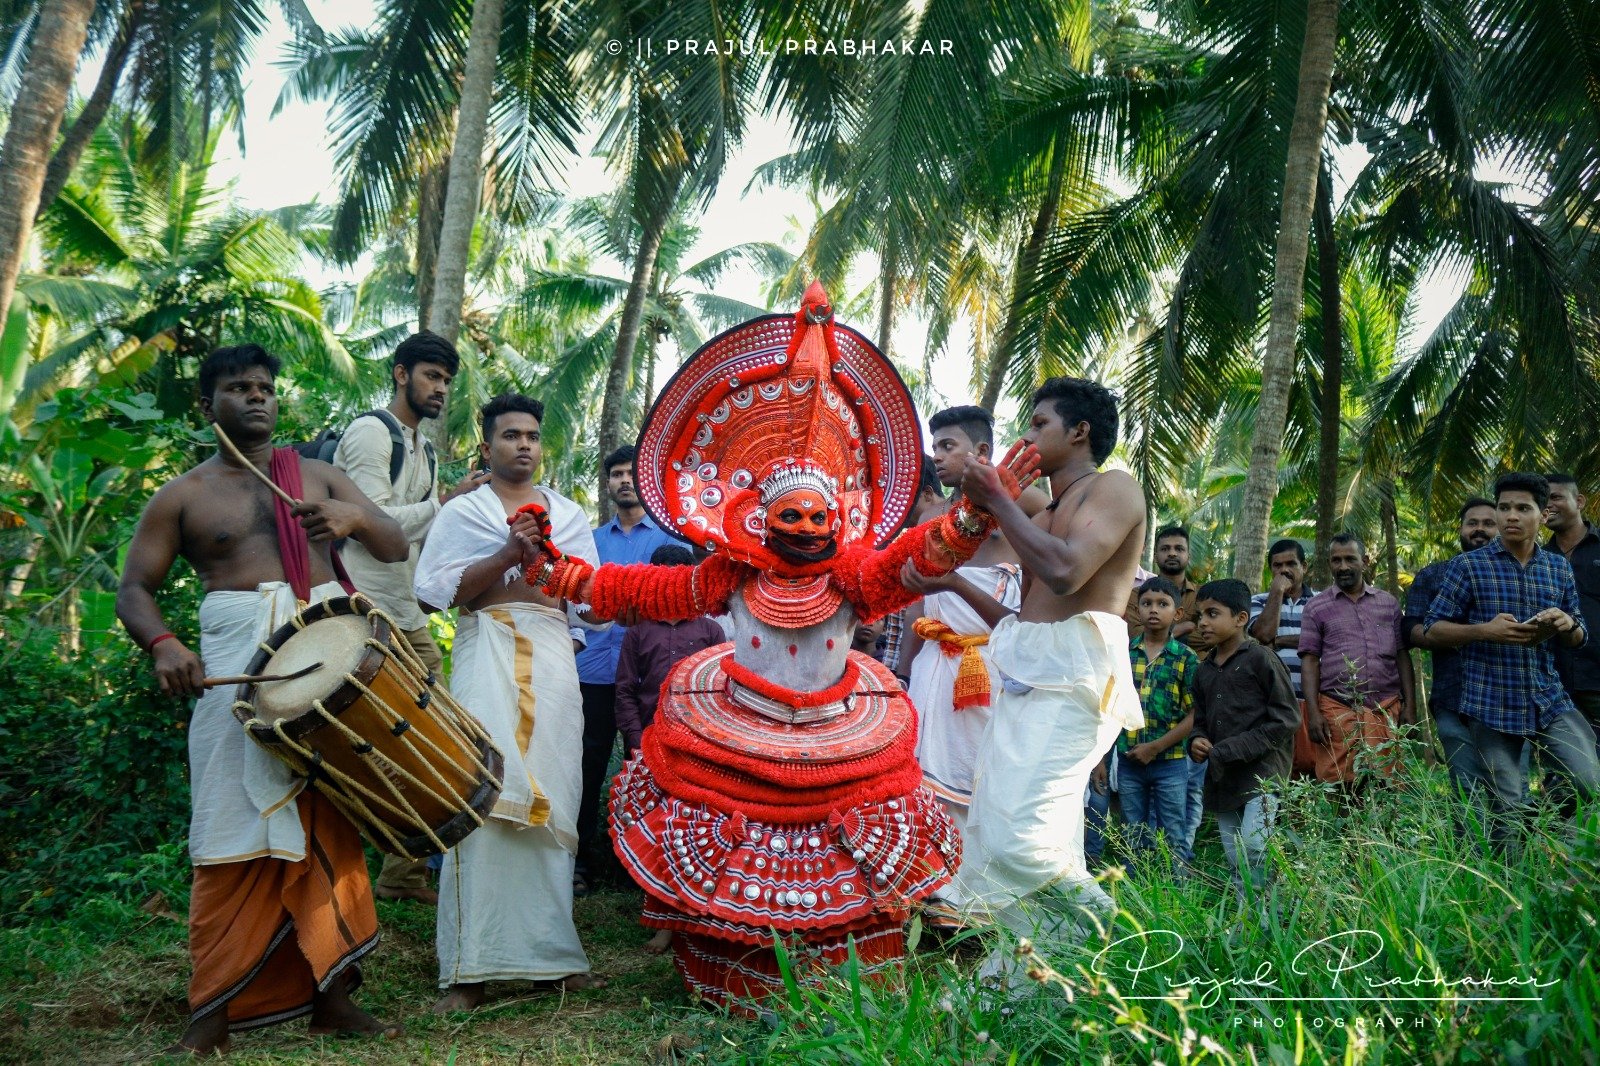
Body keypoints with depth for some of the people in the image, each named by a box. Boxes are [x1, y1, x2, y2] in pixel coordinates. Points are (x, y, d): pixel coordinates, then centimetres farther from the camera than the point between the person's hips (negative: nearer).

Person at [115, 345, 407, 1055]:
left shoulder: (318, 477, 14)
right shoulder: (182, 496, 9)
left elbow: (395, 549, 8)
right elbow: (134, 588, 5)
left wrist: (354, 517, -14)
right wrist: (162, 644, -16)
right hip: (238, 664, -2)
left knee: (329, 823, 3)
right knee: (237, 833, -2)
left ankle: (330, 994, 11)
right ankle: (217, 1009, 8)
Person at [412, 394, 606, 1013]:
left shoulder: (569, 514, 20)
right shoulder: (461, 513, 13)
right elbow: (447, 592, 0)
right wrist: (507, 553, -10)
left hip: (552, 658, 3)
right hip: (487, 655, -2)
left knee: (549, 797, -2)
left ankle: (551, 952, 5)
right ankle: (470, 966, -9)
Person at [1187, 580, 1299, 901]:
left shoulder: (1260, 658, -7)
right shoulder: (1204, 670, 14)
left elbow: (1287, 717, -9)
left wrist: (1236, 749, -15)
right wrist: (1196, 741, -2)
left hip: (1262, 770, -7)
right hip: (1223, 778, 7)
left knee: (1254, 845, -19)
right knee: (1235, 860, 9)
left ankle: (1262, 917, -7)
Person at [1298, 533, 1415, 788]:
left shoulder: (1389, 603, 13)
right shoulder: (1317, 607, 6)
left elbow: (1402, 655, 12)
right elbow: (1310, 661, 2)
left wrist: (1409, 706, 5)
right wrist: (1313, 712, -7)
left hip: (1387, 710, 2)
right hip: (1337, 710, -2)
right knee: (1338, 790, -4)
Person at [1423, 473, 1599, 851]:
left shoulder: (1559, 568, 10)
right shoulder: (1470, 565, -2)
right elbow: (1432, 630, -2)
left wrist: (1567, 625, -9)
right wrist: (1485, 630, -19)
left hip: (1549, 699, 3)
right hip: (1492, 705, -3)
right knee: (1506, 810, 0)